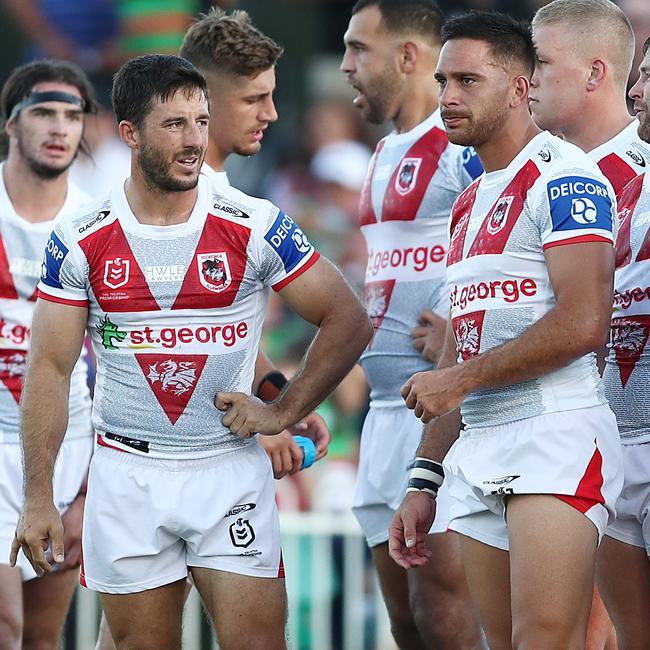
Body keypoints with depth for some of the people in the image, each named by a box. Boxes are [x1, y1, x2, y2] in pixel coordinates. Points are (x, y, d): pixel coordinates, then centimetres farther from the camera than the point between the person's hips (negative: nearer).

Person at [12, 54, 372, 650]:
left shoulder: (254, 226, -4)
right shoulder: (81, 241, -1)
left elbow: (349, 322, 3)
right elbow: (50, 369, 0)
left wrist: (284, 412, -5)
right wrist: (38, 499, -5)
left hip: (230, 472, -1)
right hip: (126, 475, 1)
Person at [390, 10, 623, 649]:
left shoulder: (563, 176, -7)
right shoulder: (469, 202, 21)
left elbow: (583, 325, -18)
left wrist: (461, 379, -10)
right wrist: (425, 481, 18)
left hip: (557, 433, -9)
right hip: (478, 452, 9)